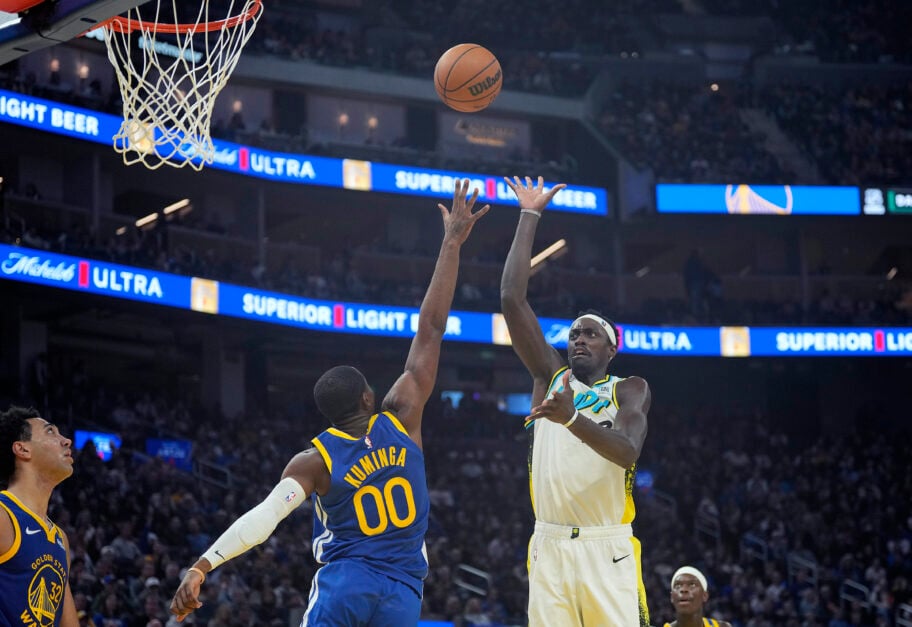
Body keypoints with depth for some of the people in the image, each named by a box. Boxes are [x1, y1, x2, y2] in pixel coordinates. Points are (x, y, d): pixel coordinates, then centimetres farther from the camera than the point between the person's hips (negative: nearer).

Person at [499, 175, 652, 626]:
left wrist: (572, 418, -32)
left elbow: (628, 452, -15)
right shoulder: (551, 377, 15)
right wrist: (529, 218, 7)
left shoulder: (629, 389, 7)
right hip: (549, 545, 3)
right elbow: (511, 300, 7)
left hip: (607, 549, -3)